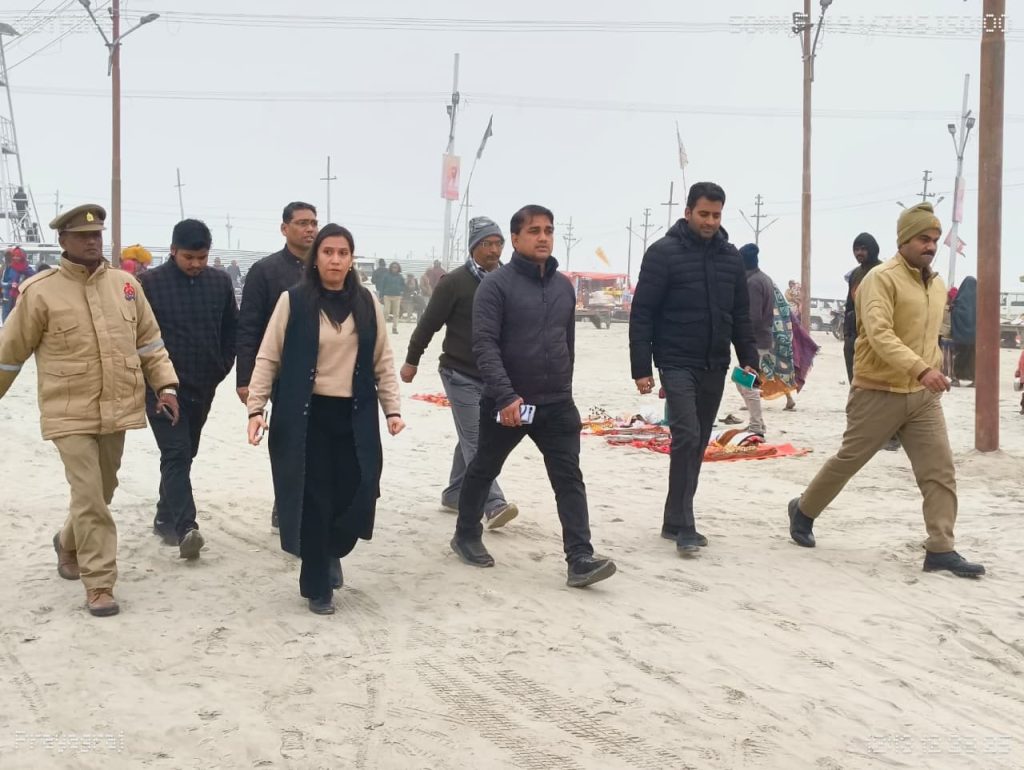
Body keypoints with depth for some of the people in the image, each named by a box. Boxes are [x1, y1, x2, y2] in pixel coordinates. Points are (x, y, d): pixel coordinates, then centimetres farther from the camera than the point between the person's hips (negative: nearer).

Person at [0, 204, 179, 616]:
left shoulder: (126, 285, 3)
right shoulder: (40, 292, -9)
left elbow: (149, 342, 9)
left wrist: (165, 385, -2)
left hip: (117, 410, 5)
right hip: (70, 414, -5)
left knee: (100, 493, 19)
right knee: (89, 498, -9)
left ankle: (69, 544, 47)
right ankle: (99, 585, 1)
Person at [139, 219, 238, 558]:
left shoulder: (220, 281, 3)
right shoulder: (151, 282, -9)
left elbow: (232, 329, 11)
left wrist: (221, 368, 5)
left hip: (203, 387, 5)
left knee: (184, 455, 15)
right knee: (176, 455, -12)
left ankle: (165, 517, 29)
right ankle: (185, 528, -17)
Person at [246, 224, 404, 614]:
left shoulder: (367, 303, 7)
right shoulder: (294, 301, -3)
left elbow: (383, 362, 10)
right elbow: (268, 359, -2)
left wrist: (392, 409, 3)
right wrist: (256, 407, -10)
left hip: (355, 417, 3)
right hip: (305, 416, -3)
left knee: (358, 495, -3)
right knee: (313, 502, 0)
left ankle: (332, 552, 30)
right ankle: (317, 587, 16)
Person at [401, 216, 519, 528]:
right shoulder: (455, 282, -10)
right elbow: (429, 323, -5)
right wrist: (412, 361, -1)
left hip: (493, 377, 6)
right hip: (460, 375, -6)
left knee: (471, 439, 14)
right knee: (475, 440, -10)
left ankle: (454, 494, 27)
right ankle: (493, 506, -16)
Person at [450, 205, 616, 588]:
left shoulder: (564, 285, 8)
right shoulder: (496, 284, -11)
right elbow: (484, 345, -19)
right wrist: (505, 395, -28)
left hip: (556, 404, 4)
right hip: (507, 402, -4)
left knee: (569, 479, -5)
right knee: (483, 470, 15)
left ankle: (580, 559, -7)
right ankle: (466, 536, 35)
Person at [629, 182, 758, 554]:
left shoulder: (730, 257, 9)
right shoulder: (664, 253, -8)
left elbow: (741, 315, 14)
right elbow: (641, 314, -9)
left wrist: (749, 359, 6)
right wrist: (641, 368, -13)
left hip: (714, 367, 6)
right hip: (677, 364, -6)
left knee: (697, 445, 9)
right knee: (686, 437, -16)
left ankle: (675, 522, 20)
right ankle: (684, 527, -12)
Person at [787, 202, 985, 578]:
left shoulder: (937, 285, 12)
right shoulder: (881, 278, -14)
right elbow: (879, 334, -28)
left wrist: (935, 371, 15)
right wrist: (920, 369, -38)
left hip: (923, 396, 7)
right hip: (878, 393, -6)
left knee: (940, 472, -3)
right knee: (847, 461, 8)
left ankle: (940, 549, 0)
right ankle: (803, 511, 29)